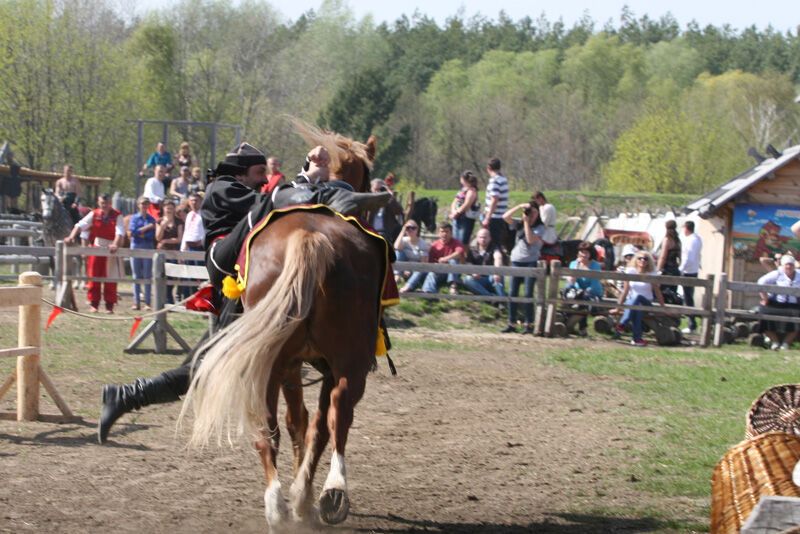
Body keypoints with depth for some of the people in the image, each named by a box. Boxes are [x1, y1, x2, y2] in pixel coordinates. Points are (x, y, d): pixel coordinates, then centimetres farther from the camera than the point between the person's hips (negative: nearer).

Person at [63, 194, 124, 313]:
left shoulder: (117, 216, -7)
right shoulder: (94, 214, 0)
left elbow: (120, 231, -19)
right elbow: (80, 225, -8)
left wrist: (115, 244, -36)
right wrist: (71, 237, -23)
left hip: (110, 250, -2)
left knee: (110, 279, 2)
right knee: (94, 277, 2)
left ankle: (109, 305, 9)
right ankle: (93, 304, 8)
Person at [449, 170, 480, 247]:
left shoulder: (471, 191, -10)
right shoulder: (462, 190, 17)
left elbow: (466, 205, -19)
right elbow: (454, 203, 16)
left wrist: (457, 213, -11)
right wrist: (454, 211, -3)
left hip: (466, 218, -9)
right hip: (457, 219, 9)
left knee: (463, 243, -10)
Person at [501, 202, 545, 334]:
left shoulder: (540, 228, -2)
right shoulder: (519, 225, 10)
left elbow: (531, 239, -19)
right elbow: (505, 217, -2)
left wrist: (526, 222, -14)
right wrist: (519, 207, -10)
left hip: (531, 262, -4)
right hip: (516, 261, 4)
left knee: (528, 294, -5)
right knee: (513, 293, 2)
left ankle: (529, 324, 0)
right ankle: (512, 324, 6)